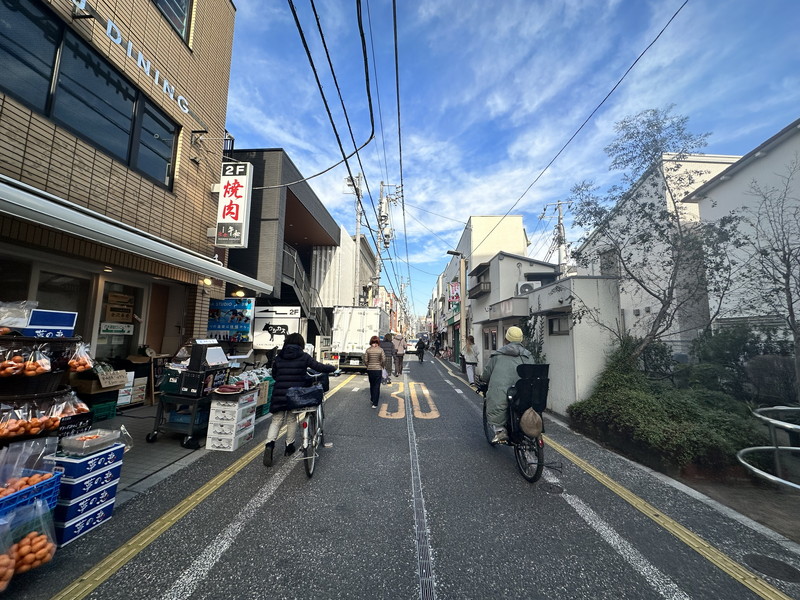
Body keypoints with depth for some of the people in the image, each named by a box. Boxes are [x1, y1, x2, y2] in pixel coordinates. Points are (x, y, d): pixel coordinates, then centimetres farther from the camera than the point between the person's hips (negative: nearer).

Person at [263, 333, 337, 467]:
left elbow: (274, 375, 15)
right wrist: (333, 367, 10)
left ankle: (269, 444, -8)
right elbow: (319, 367, -7)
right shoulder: (304, 356, -4)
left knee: (276, 420, 11)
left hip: (279, 394, 2)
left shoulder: (278, 357, 6)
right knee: (291, 419, 14)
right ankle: (289, 446, 26)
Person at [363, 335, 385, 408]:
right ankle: (375, 404, 3)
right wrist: (382, 366, 7)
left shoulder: (368, 350, -4)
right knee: (377, 386, 4)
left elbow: (365, 360, -4)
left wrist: (368, 366, 12)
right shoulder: (380, 350, -8)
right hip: (378, 369, -2)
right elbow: (384, 360, -11)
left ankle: (372, 399, 38)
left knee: (371, 385, 22)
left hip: (370, 369, 3)